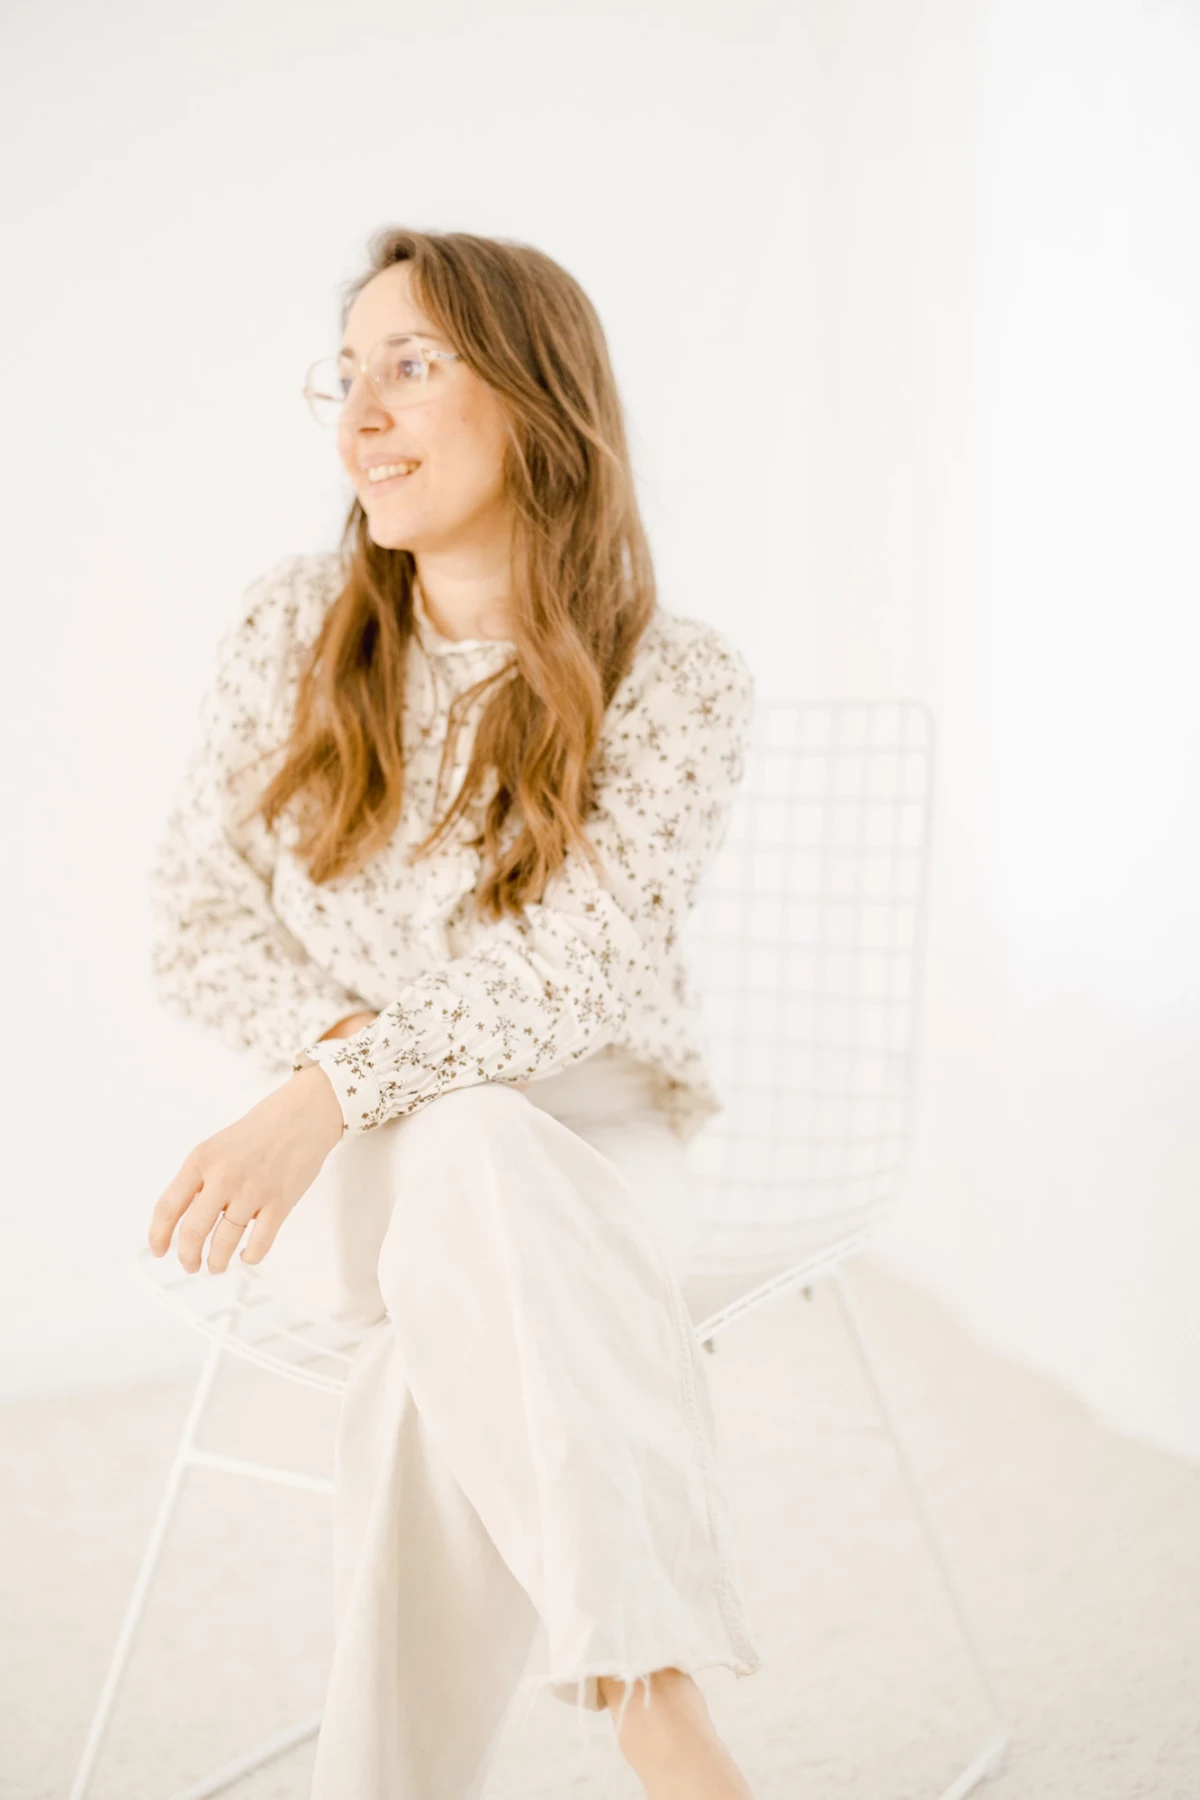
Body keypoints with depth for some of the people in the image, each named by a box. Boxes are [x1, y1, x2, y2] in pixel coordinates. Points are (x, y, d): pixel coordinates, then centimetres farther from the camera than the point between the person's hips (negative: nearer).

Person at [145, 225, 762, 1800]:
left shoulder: (680, 680, -9)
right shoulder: (296, 630, 0)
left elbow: (574, 972, -18)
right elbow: (197, 922, 0)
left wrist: (331, 1091, -31)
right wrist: (345, 1040, -19)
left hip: (589, 1147, -1)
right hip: (352, 1164, 2)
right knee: (463, 1155, -34)